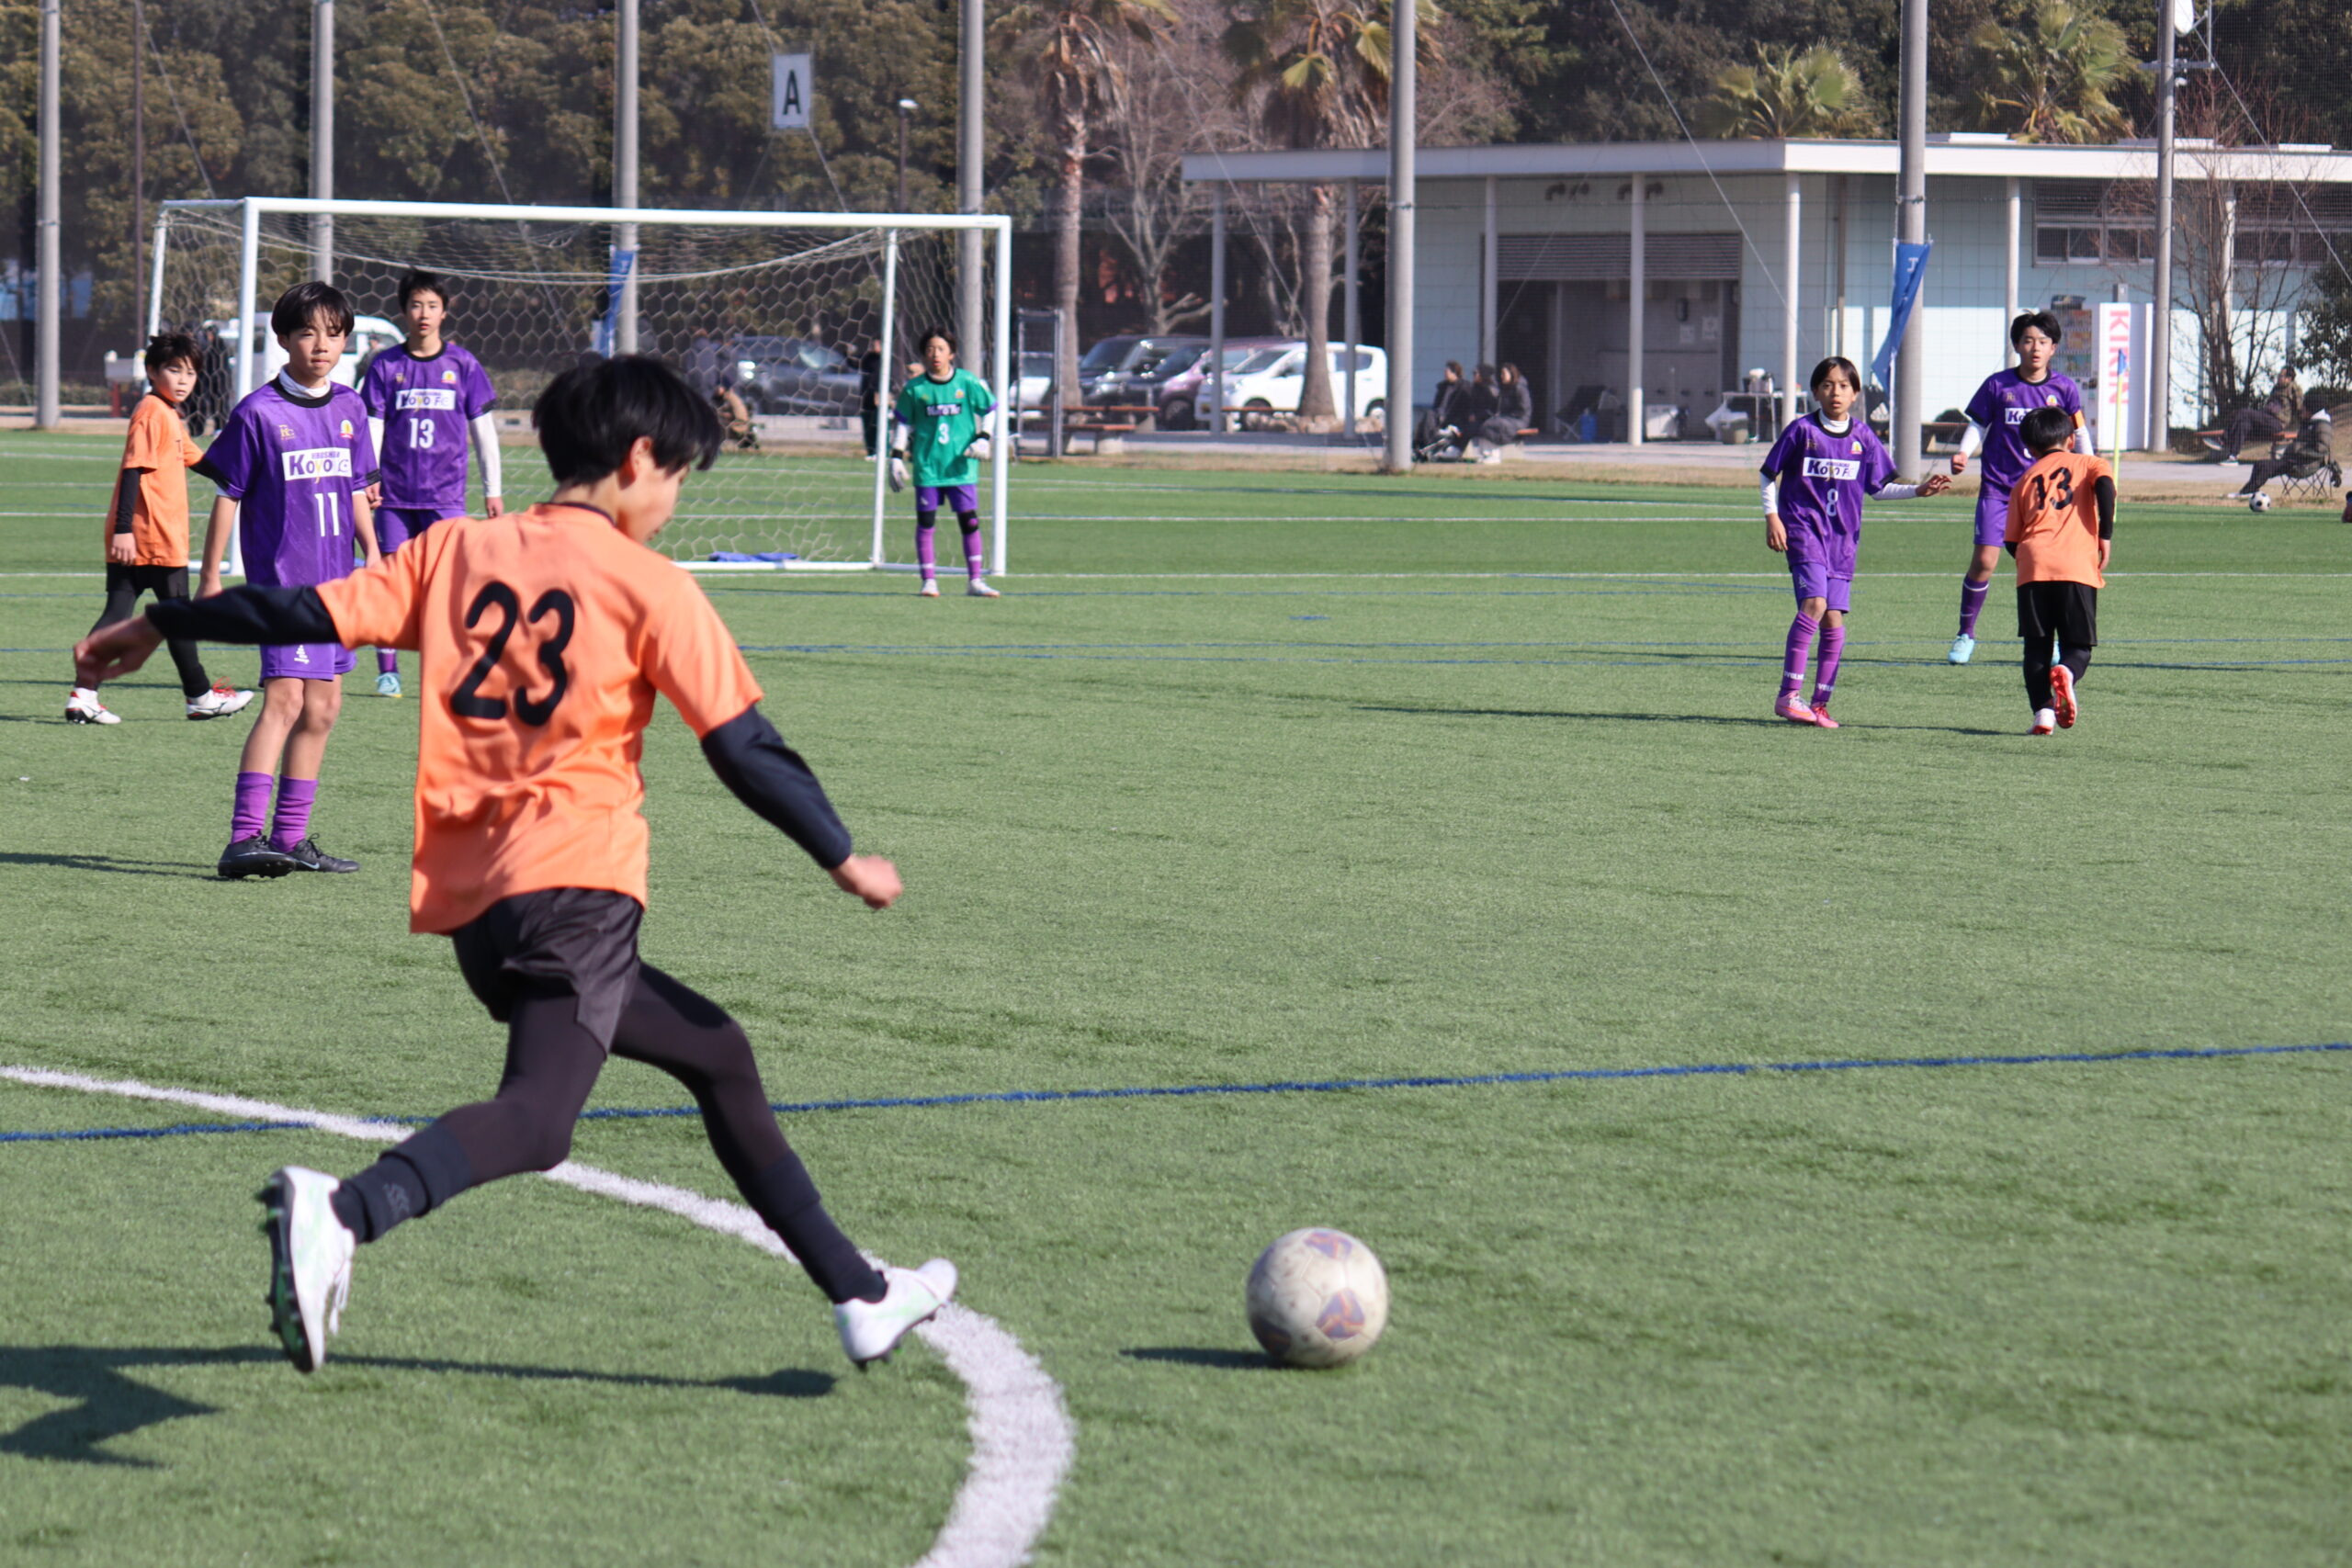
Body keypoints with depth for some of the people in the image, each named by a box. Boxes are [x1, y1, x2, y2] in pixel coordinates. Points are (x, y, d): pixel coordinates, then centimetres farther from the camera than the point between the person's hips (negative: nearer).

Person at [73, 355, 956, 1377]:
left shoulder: (457, 549, 14)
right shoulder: (651, 586, 2)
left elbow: (310, 614, 11)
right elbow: (746, 751, 0)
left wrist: (161, 626, 22)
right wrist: (844, 861, 11)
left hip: (469, 898, 7)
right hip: (575, 881, -7)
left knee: (715, 1052, 20)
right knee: (537, 1118, -23)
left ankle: (859, 1294, 26)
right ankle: (344, 1214, -51)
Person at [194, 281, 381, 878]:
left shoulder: (350, 409, 10)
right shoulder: (258, 414, -7)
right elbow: (228, 495, -3)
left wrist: (373, 552, 13)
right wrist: (210, 576, -3)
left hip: (335, 581, 7)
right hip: (281, 577, -7)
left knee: (322, 708, 10)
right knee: (285, 698, -19)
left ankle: (290, 837, 19)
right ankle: (244, 837, -23)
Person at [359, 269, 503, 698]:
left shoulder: (462, 365, 4)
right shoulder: (385, 366, 4)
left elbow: (482, 429, 9)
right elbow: (371, 428, 4)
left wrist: (493, 489, 8)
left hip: (445, 496, -1)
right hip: (395, 495, 1)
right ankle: (387, 672, 10)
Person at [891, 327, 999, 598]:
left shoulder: (968, 383, -1)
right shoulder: (914, 388, 1)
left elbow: (990, 410, 11)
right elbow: (903, 423, 10)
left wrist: (982, 439, -3)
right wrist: (897, 457, 4)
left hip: (961, 467, -1)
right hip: (927, 467, 1)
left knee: (970, 522, -2)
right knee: (925, 523, 1)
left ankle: (975, 581, 5)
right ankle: (929, 581, 8)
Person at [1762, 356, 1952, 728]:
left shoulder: (1863, 438, 7)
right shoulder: (1803, 431, -3)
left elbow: (1877, 487, 17)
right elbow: (1769, 474, 5)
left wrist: (1919, 490, 6)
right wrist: (1772, 516, -5)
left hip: (1842, 538, 4)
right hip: (1804, 528, -4)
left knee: (1834, 621, 1)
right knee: (1814, 603, -23)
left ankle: (1820, 704, 11)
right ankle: (1788, 694, -22)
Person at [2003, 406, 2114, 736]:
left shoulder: (2025, 480, 22)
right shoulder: (2085, 463, 18)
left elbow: (2011, 540, 16)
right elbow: (2104, 481, -6)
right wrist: (2106, 534, -5)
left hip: (2033, 570, 1)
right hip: (2078, 568, -1)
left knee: (2036, 645, 8)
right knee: (2079, 645, 6)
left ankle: (2043, 711, -8)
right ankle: (2067, 672, -28)